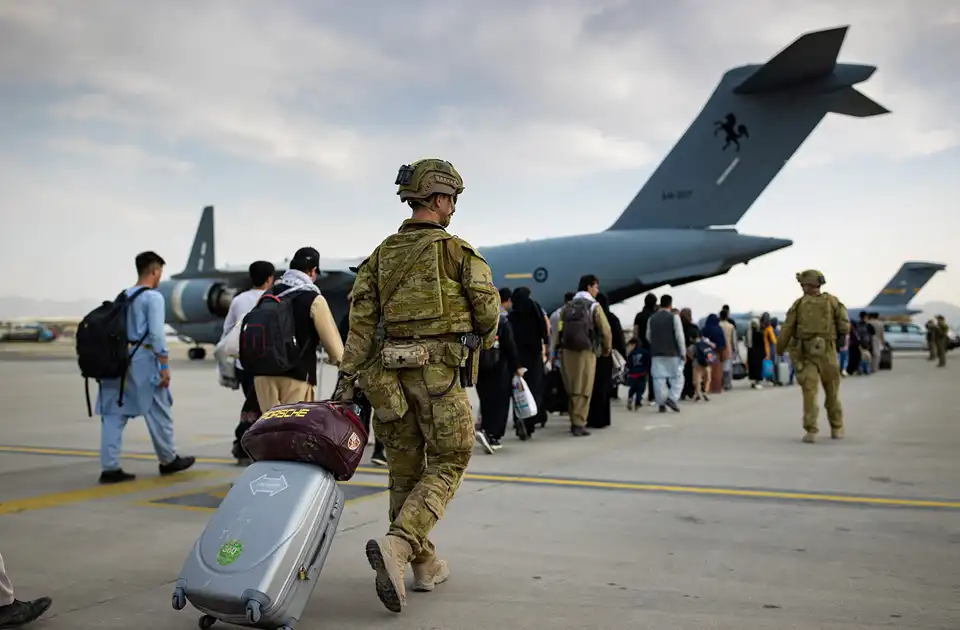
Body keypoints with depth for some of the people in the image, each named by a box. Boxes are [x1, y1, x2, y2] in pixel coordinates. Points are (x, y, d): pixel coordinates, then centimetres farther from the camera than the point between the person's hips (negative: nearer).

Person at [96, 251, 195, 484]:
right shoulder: (153, 297, -7)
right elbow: (156, 334, -14)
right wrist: (164, 366, -12)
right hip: (142, 360, -6)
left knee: (114, 415, 5)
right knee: (158, 413, 9)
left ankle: (110, 468, 2)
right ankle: (168, 460, 23)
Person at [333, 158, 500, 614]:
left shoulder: (381, 255, 9)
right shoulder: (457, 251, -4)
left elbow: (361, 319, 1)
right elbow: (488, 309, -4)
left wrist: (347, 376, -1)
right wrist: (481, 345, 17)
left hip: (392, 371, 5)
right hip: (441, 371, -5)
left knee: (406, 469, 13)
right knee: (447, 465, 3)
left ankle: (425, 565, 22)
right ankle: (395, 546, -17)